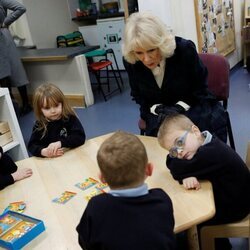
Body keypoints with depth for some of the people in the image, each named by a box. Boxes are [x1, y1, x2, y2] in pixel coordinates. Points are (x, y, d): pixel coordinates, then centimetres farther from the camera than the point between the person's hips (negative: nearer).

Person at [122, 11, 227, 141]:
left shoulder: (185, 49, -22)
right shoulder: (130, 61, -16)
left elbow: (200, 90, -9)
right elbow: (138, 96, 1)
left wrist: (179, 108, -26)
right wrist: (158, 109, -18)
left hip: (192, 105, -1)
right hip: (158, 110, 1)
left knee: (215, 119, -29)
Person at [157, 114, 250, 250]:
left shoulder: (210, 154, -34)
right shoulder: (206, 143, -7)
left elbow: (176, 169, -29)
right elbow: (173, 161, -9)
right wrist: (186, 176, -27)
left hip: (233, 208, -8)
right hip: (224, 195, 8)